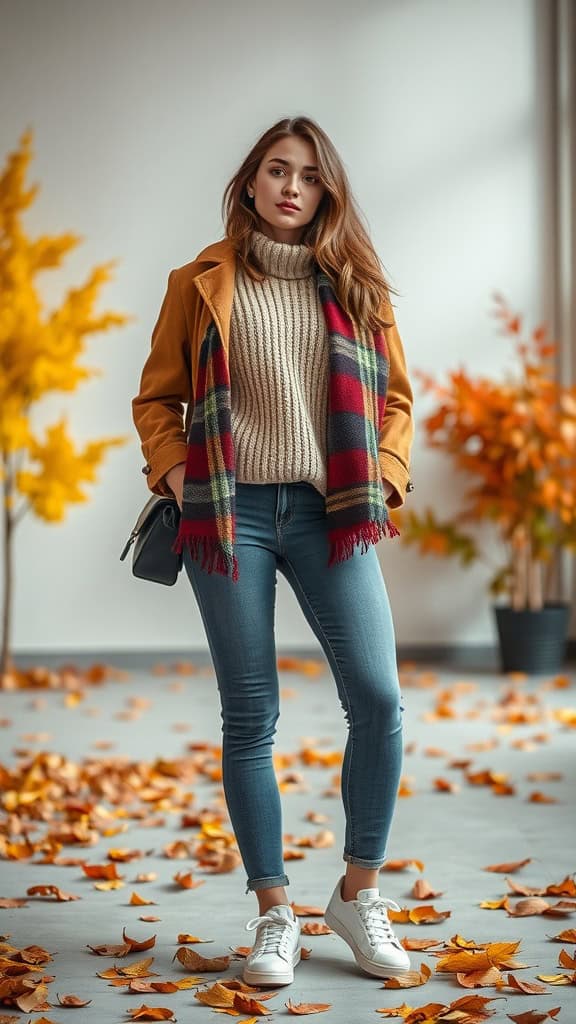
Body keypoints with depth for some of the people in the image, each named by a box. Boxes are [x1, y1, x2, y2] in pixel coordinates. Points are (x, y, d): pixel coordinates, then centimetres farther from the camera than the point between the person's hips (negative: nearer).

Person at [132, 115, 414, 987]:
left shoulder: (355, 285, 10)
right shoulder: (202, 283, 6)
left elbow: (394, 397, 15)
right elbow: (156, 399, 11)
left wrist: (384, 480, 1)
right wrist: (174, 473, -4)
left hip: (330, 515, 2)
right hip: (231, 514, -1)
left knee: (378, 701, -7)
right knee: (250, 718, 2)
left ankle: (358, 894, 12)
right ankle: (274, 914, 13)